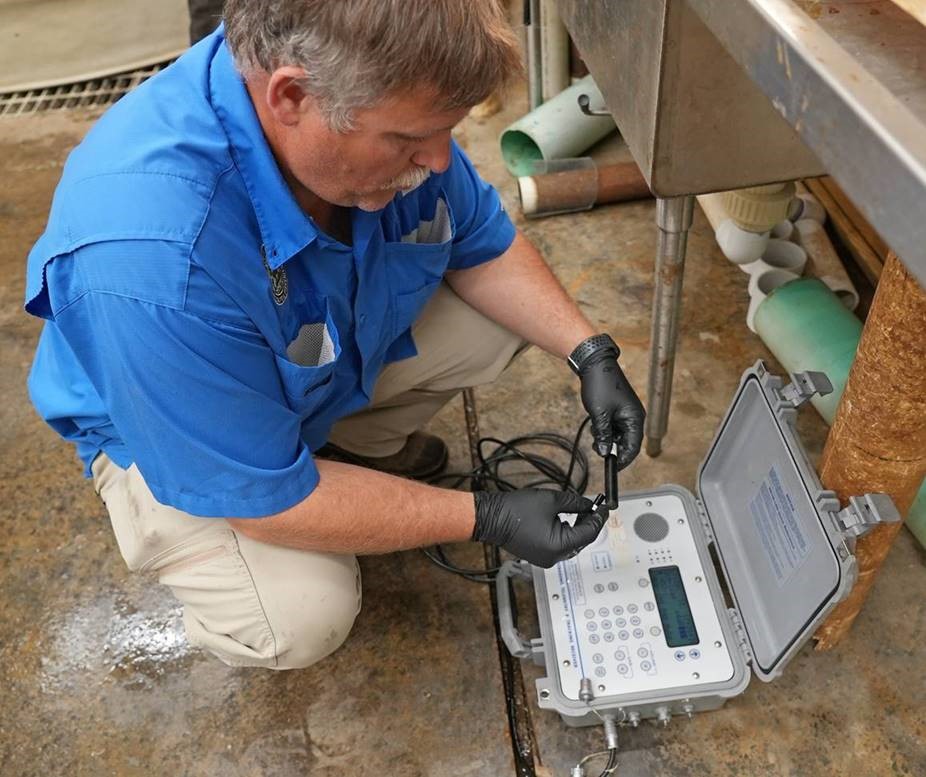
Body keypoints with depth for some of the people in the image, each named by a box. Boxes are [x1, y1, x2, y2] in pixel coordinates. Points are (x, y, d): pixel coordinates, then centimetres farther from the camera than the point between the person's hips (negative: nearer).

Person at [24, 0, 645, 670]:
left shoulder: (375, 95, -24)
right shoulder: (151, 262, -43)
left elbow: (482, 245, -6)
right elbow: (262, 499, -32)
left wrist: (589, 351, -18)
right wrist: (487, 519, -27)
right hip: (167, 430, -5)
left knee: (507, 313, -7)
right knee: (300, 621, -25)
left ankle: (355, 445, 14)